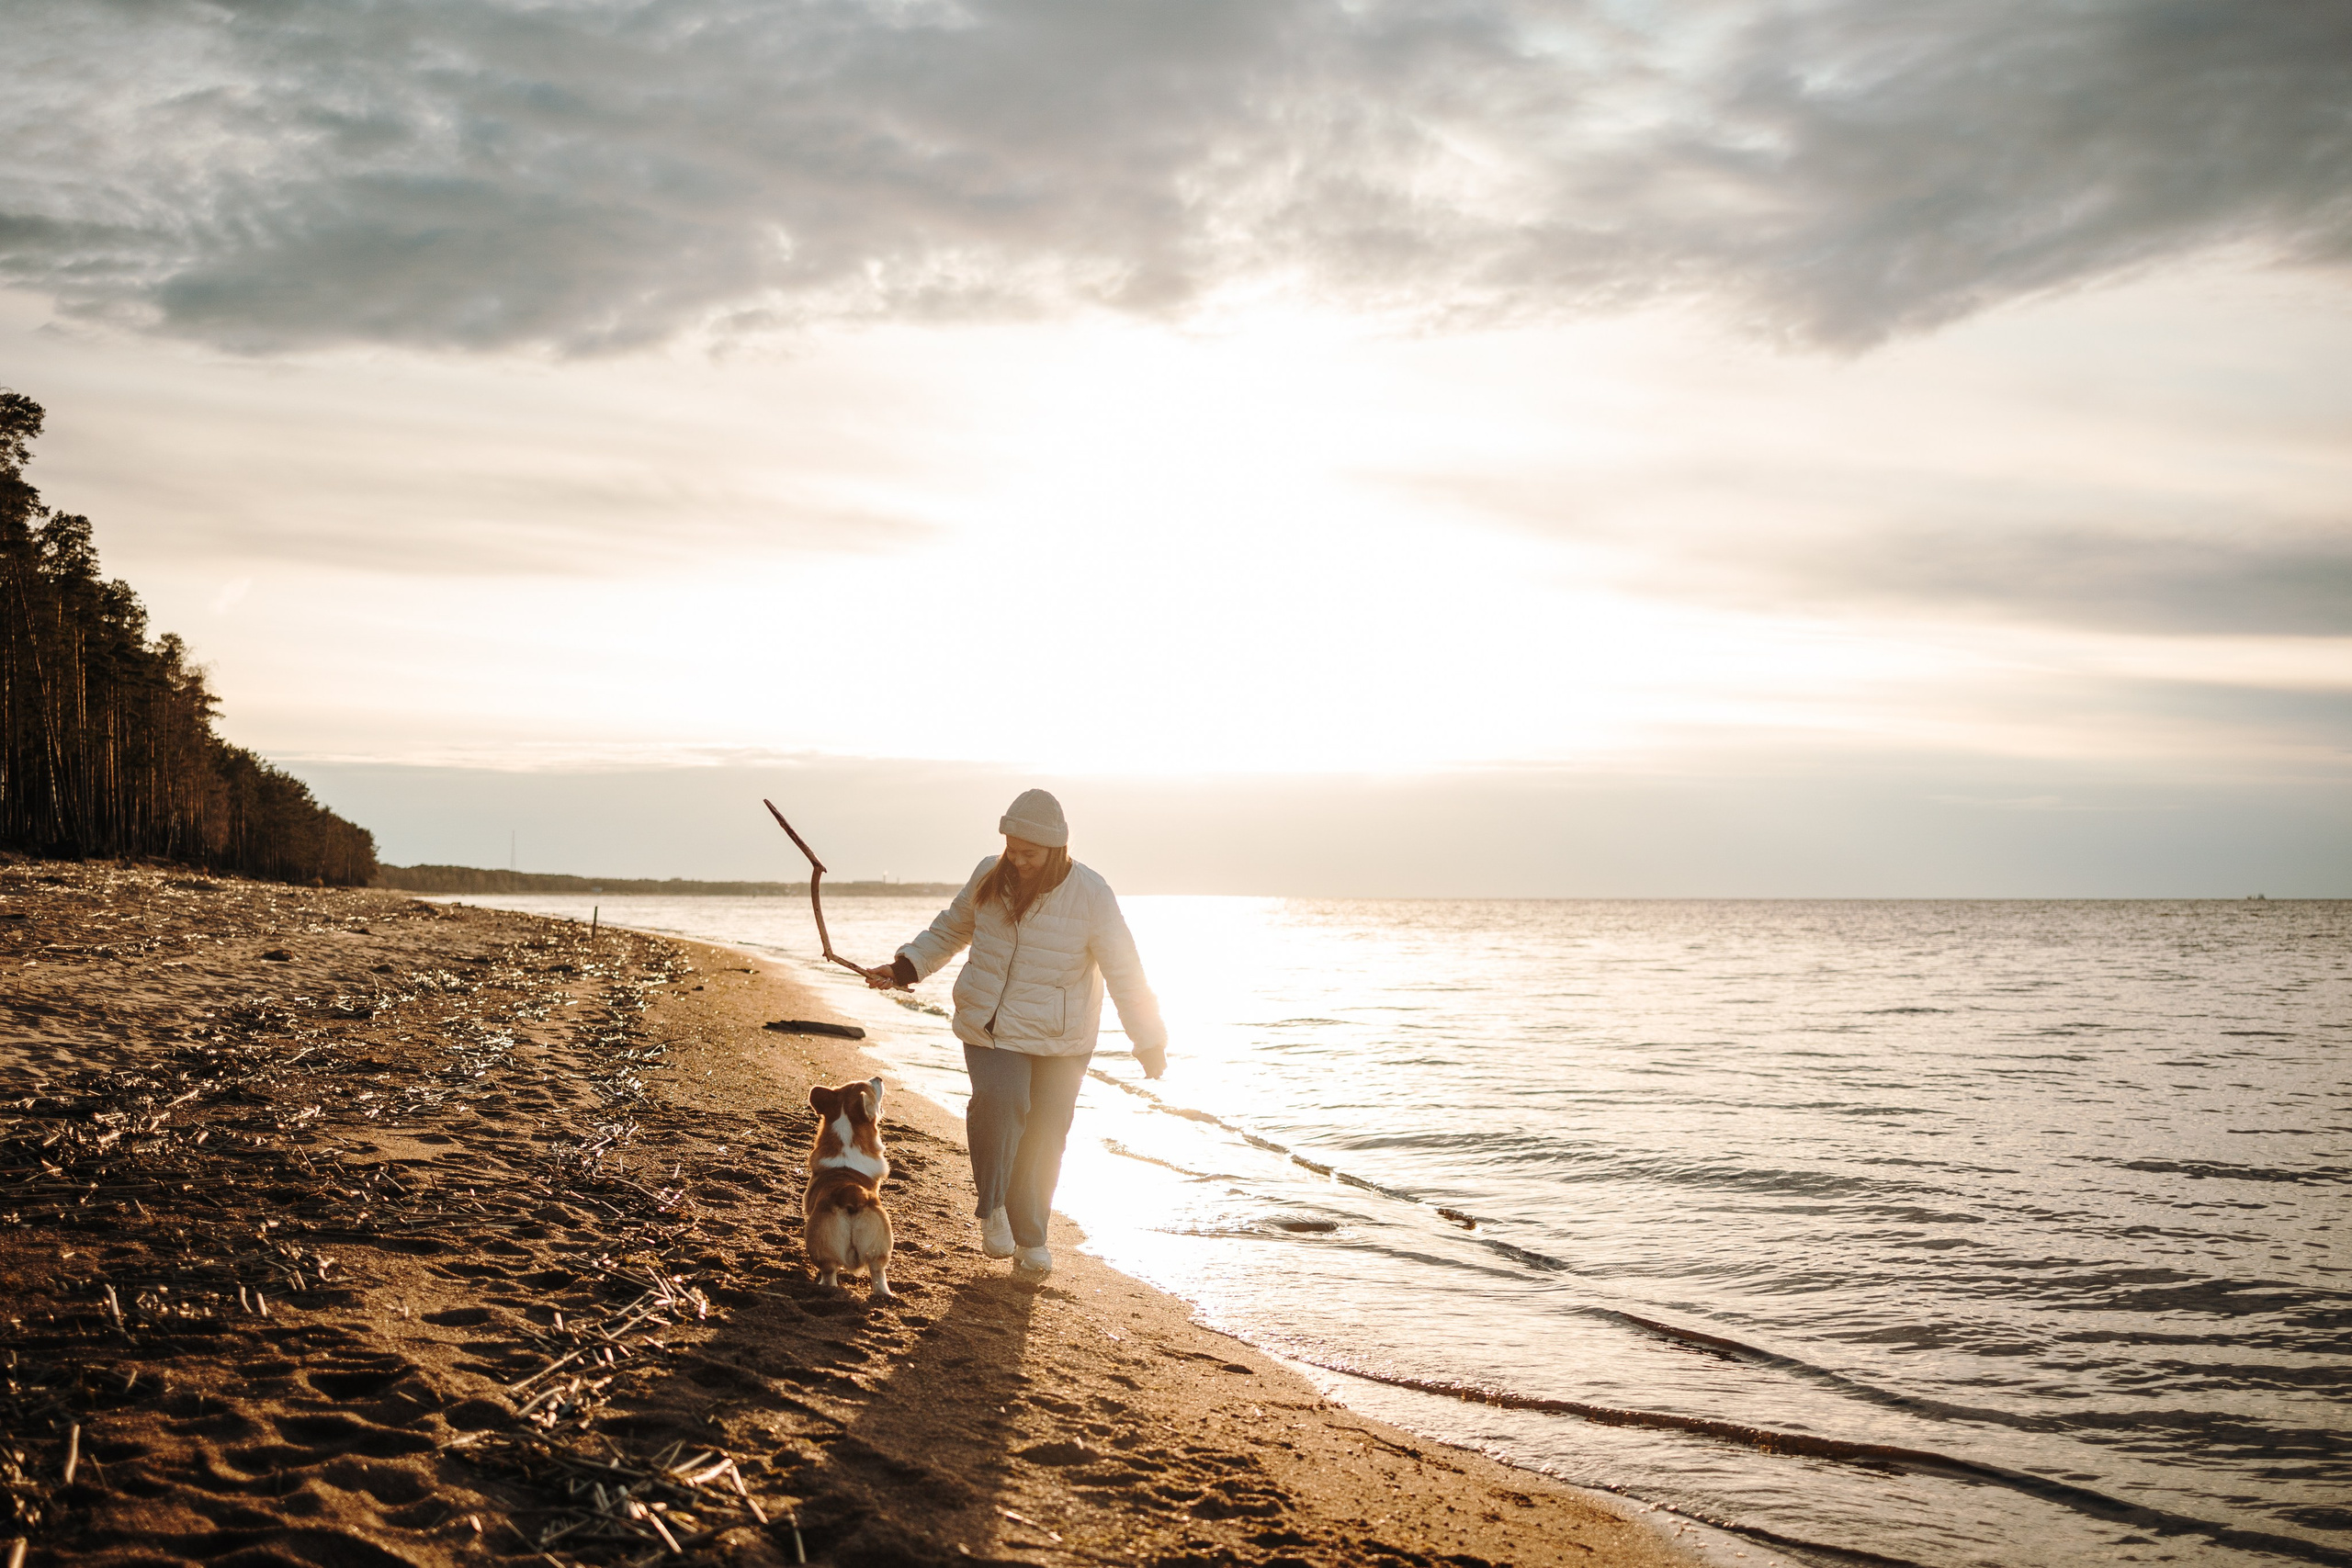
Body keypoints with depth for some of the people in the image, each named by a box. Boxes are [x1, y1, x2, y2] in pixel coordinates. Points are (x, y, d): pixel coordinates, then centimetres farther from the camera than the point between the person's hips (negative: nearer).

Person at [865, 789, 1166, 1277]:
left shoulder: (1091, 896, -12)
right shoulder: (989, 878, -3)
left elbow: (1124, 972, -6)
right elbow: (949, 931, 15)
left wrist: (1150, 1044, -4)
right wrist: (903, 969, 3)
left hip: (1060, 1040, -1)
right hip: (990, 1028, 1)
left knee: (1045, 1135, 2)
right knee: (999, 1102, -24)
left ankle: (1030, 1239, 22)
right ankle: (991, 1208, -3)